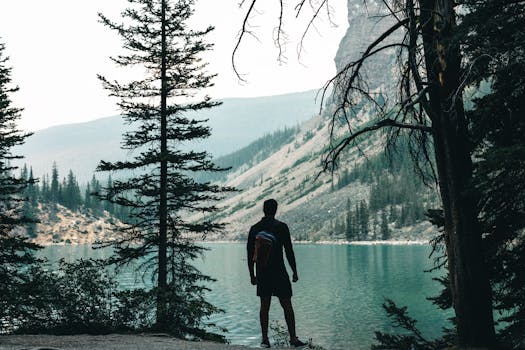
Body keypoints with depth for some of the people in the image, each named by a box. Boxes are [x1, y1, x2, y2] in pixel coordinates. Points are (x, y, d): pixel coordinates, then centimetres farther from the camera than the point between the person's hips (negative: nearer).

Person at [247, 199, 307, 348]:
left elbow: (250, 254, 6)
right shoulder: (281, 227, -6)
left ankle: (265, 339, 7)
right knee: (287, 305, 2)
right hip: (279, 273, -3)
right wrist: (294, 272, 0)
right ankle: (293, 338, 2)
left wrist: (252, 275, 14)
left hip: (262, 274, 4)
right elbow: (289, 251, -7)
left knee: (264, 306, 8)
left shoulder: (254, 229, 4)